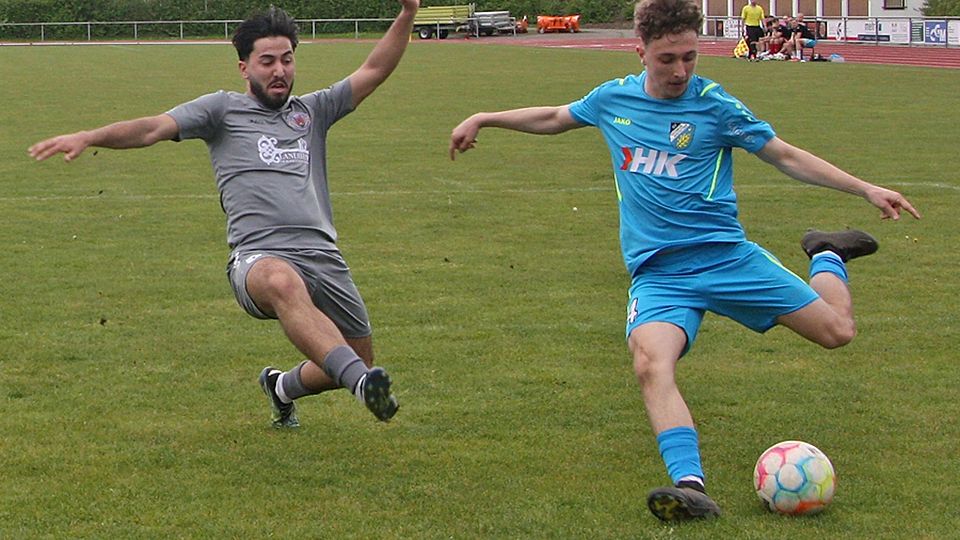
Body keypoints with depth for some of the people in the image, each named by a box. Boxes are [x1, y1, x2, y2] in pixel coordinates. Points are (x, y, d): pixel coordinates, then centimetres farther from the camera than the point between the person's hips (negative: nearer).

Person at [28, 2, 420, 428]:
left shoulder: (312, 111, 26)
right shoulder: (223, 110, 14)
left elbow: (373, 71, 26)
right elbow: (155, 127, 2)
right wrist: (90, 136, -13)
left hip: (324, 260, 6)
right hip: (258, 257, -6)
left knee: (358, 361, 11)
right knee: (283, 283, -43)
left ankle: (282, 387, 43)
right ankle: (361, 381, -58)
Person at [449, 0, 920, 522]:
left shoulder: (713, 104, -4)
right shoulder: (614, 98, 6)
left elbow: (786, 156, 2)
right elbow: (554, 117, 26)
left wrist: (866, 189, -4)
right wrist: (482, 118, 30)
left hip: (725, 256, -1)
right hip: (656, 273, 1)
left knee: (837, 330, -2)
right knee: (650, 363, -31)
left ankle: (827, 257, 32)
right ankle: (690, 485, -42)